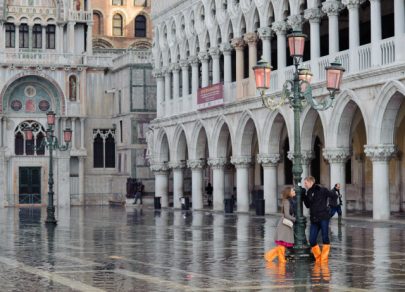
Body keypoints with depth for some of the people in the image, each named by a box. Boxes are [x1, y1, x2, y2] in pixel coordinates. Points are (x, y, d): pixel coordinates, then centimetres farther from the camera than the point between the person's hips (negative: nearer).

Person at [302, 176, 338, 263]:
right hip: (314, 219, 6)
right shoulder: (309, 193, 13)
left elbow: (335, 196, 0)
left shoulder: (322, 190, -5)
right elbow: (307, 205, 19)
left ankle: (324, 259, 7)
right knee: (312, 240, -1)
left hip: (323, 218, -6)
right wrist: (303, 195, 10)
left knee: (325, 238, -2)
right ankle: (318, 259, 14)